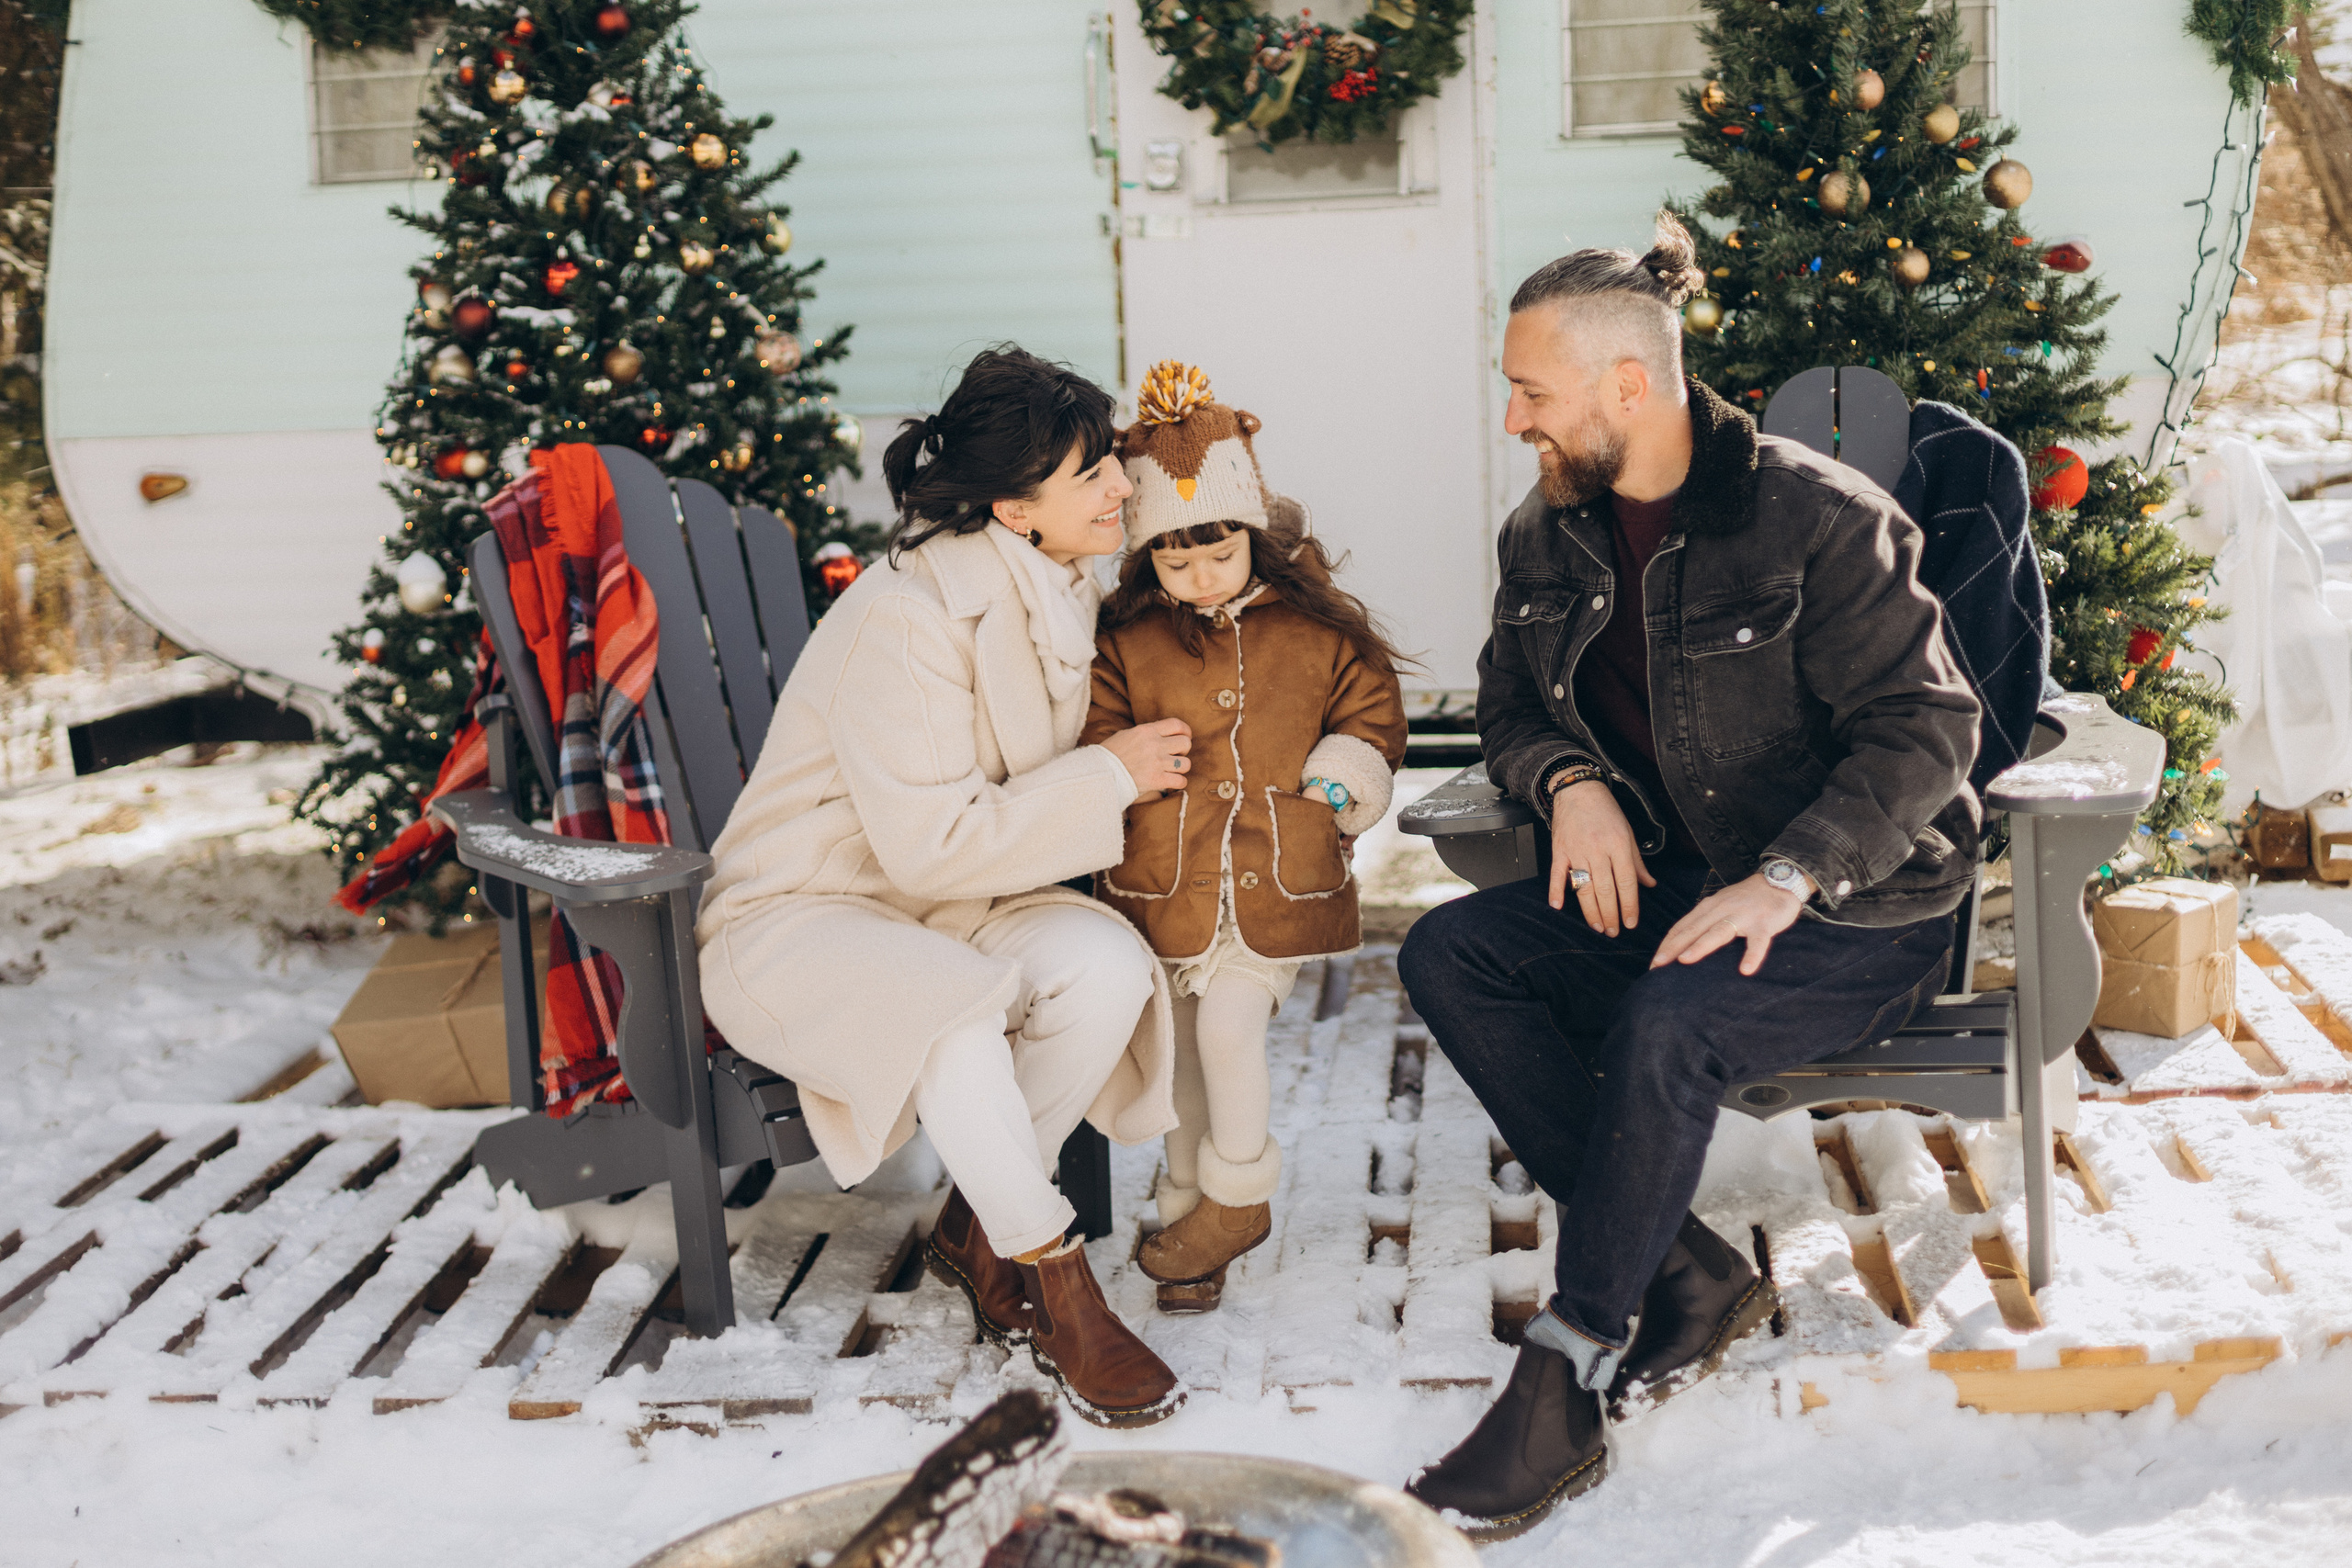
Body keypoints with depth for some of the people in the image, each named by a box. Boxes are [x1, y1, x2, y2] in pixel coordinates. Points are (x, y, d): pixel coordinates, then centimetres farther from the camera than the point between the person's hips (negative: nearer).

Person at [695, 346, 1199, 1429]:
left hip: (939, 906, 8)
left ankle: (976, 1228, -2)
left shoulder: (1053, 597, 5)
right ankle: (1058, 1293, -21)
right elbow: (929, 843, -26)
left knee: (1107, 964, -22)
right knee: (955, 1010, -39)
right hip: (797, 917, -8)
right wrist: (1108, 779, -20)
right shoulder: (904, 618, -24)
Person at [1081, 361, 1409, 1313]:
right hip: (1165, 879, 2)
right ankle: (1192, 1220, 23)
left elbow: (1372, 710, 13)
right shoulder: (1125, 644, 2)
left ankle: (1238, 1197, 6)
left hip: (1280, 882, -2)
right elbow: (1091, 736, 7)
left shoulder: (1314, 630, 3)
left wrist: (1347, 771, -3)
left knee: (1230, 1024, -16)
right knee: (1180, 1052, 8)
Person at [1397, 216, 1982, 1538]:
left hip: (1857, 910, -7)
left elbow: (1925, 724, -16)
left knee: (1668, 1018, -35)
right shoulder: (1550, 535, 5)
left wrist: (1789, 877, -30)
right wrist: (1570, 780, -7)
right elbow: (1510, 701, 17)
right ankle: (1688, 1275, -16)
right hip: (1663, 886, 7)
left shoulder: (1816, 518, -14)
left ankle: (1569, 1385, -22)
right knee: (1448, 956, -16)